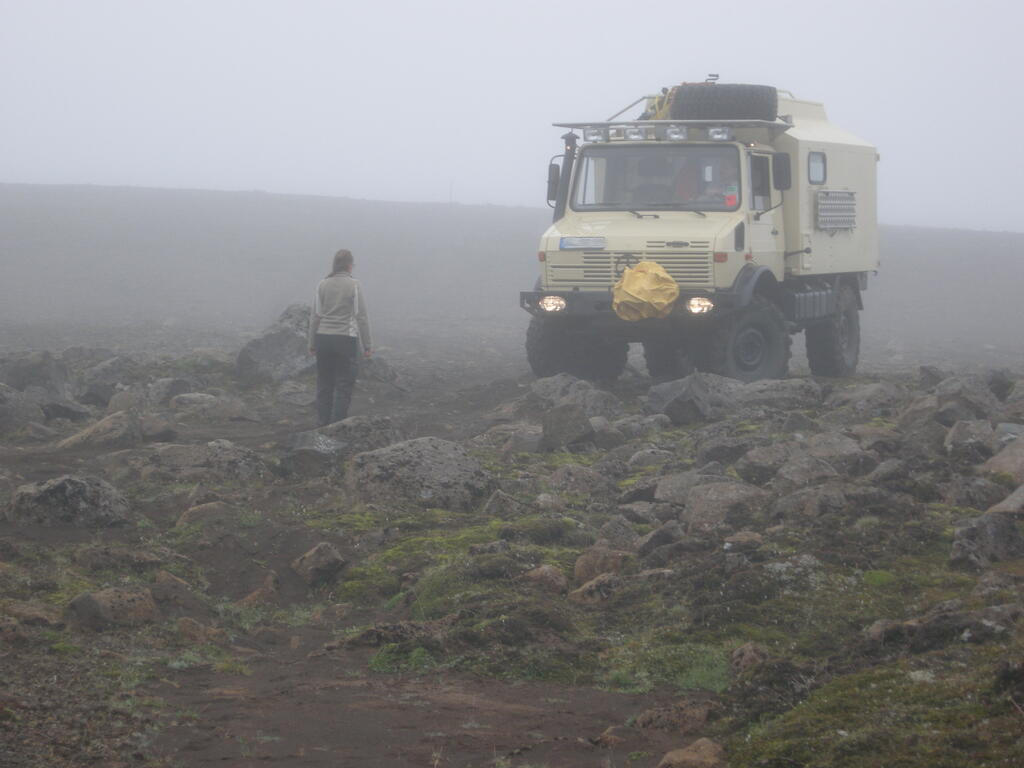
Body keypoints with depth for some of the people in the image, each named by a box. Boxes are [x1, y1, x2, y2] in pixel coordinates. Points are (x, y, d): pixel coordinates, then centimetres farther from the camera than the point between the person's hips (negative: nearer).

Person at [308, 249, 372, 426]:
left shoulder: (323, 285, 2)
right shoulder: (354, 285, -7)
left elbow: (314, 316, 3)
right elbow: (361, 316, -8)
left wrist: (312, 343, 11)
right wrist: (367, 345, -2)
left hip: (323, 338, 4)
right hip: (346, 338, -4)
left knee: (324, 385, 11)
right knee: (344, 385, 1)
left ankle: (323, 425, 14)